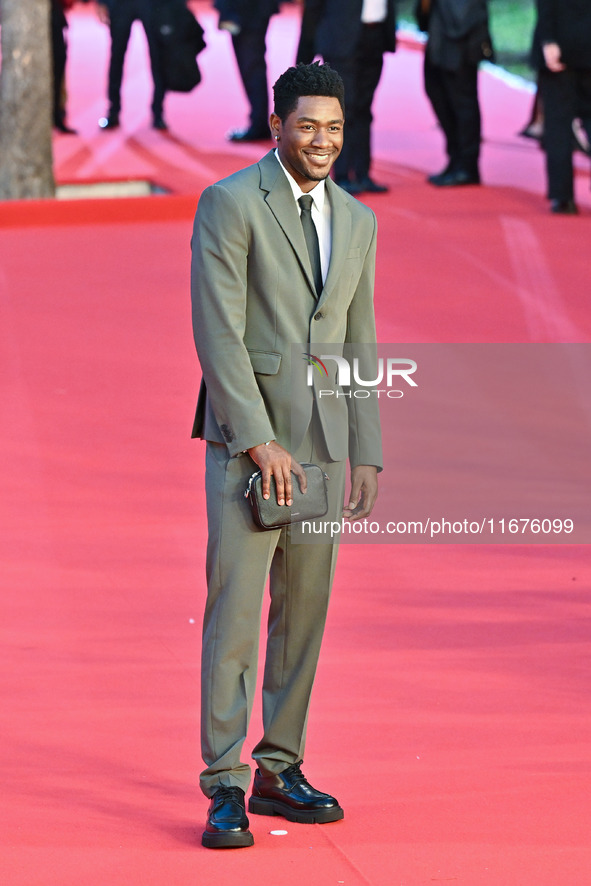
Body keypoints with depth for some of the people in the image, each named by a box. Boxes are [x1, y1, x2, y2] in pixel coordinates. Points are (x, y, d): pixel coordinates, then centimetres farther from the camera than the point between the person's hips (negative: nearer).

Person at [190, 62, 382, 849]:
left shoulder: (357, 222, 12)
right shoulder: (229, 205, -8)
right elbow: (217, 332, -14)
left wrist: (367, 455, 10)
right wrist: (259, 441, -18)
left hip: (320, 441, 6)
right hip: (245, 436, -6)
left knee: (305, 607, 8)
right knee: (235, 607, -9)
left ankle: (280, 769, 18)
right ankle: (225, 788, -7)